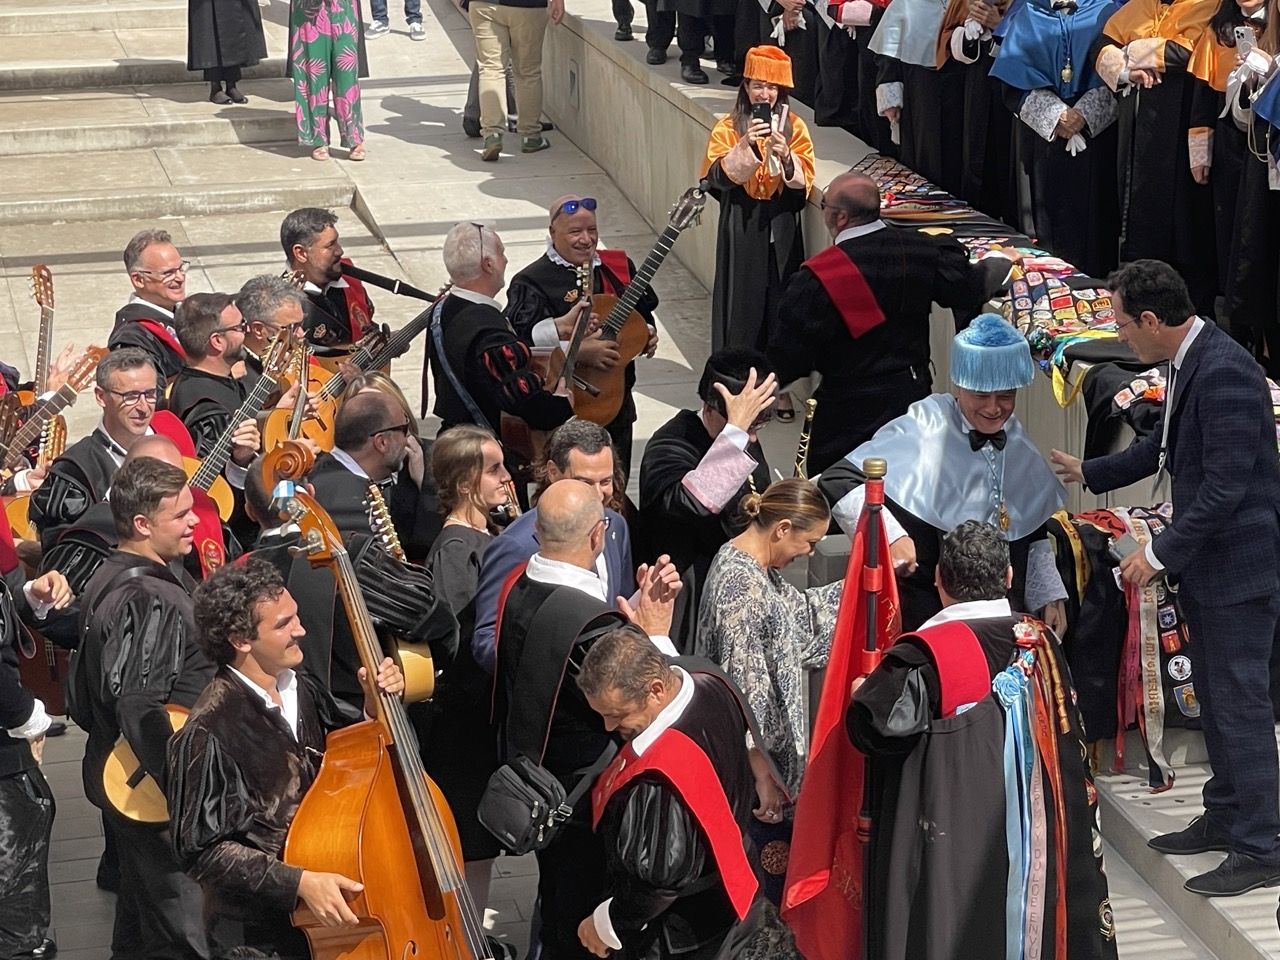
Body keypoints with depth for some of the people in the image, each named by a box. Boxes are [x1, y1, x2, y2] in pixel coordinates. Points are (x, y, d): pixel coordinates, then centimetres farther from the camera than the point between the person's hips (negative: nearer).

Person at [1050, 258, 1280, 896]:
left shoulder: (1223, 371, -24)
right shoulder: (1189, 364, 8)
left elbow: (1225, 486, -26)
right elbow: (1163, 448, 24)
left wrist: (1161, 554, -20)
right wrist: (1088, 473, 32)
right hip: (1207, 564, 10)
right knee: (1216, 697, 19)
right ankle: (1225, 817, 32)